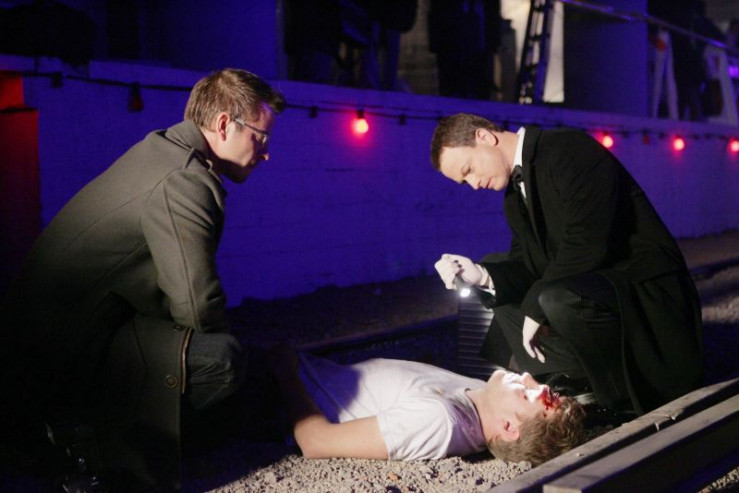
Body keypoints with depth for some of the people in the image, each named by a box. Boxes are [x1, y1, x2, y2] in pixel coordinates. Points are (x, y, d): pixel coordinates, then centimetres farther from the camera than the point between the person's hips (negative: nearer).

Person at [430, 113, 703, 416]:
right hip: (593, 285, 10)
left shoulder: (569, 150, -16)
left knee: (558, 299, -35)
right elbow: (529, 265, 7)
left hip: (645, 288, -10)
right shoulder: (515, 196, 13)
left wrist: (537, 307, -21)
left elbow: (586, 245, -26)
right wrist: (482, 276, -12)